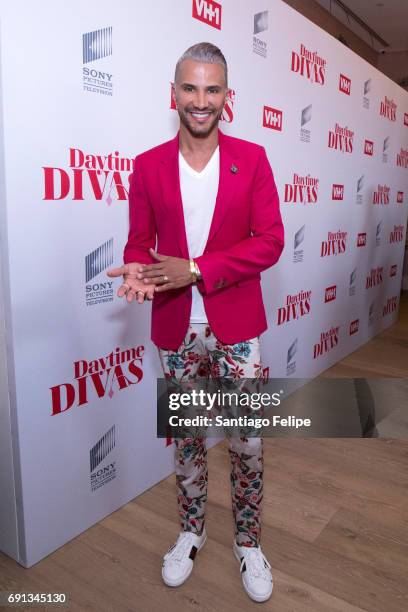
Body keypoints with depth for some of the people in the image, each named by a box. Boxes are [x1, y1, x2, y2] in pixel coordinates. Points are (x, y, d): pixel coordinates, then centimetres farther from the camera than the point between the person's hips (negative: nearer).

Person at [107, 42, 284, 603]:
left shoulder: (252, 158, -1)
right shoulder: (148, 166, 2)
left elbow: (270, 242, -8)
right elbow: (139, 241, 5)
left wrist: (195, 269, -19)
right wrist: (137, 271, -20)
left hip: (237, 329, -1)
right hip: (176, 330, 1)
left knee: (247, 442, 8)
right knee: (187, 437, 17)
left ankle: (248, 542, 34)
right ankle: (192, 532, 41)